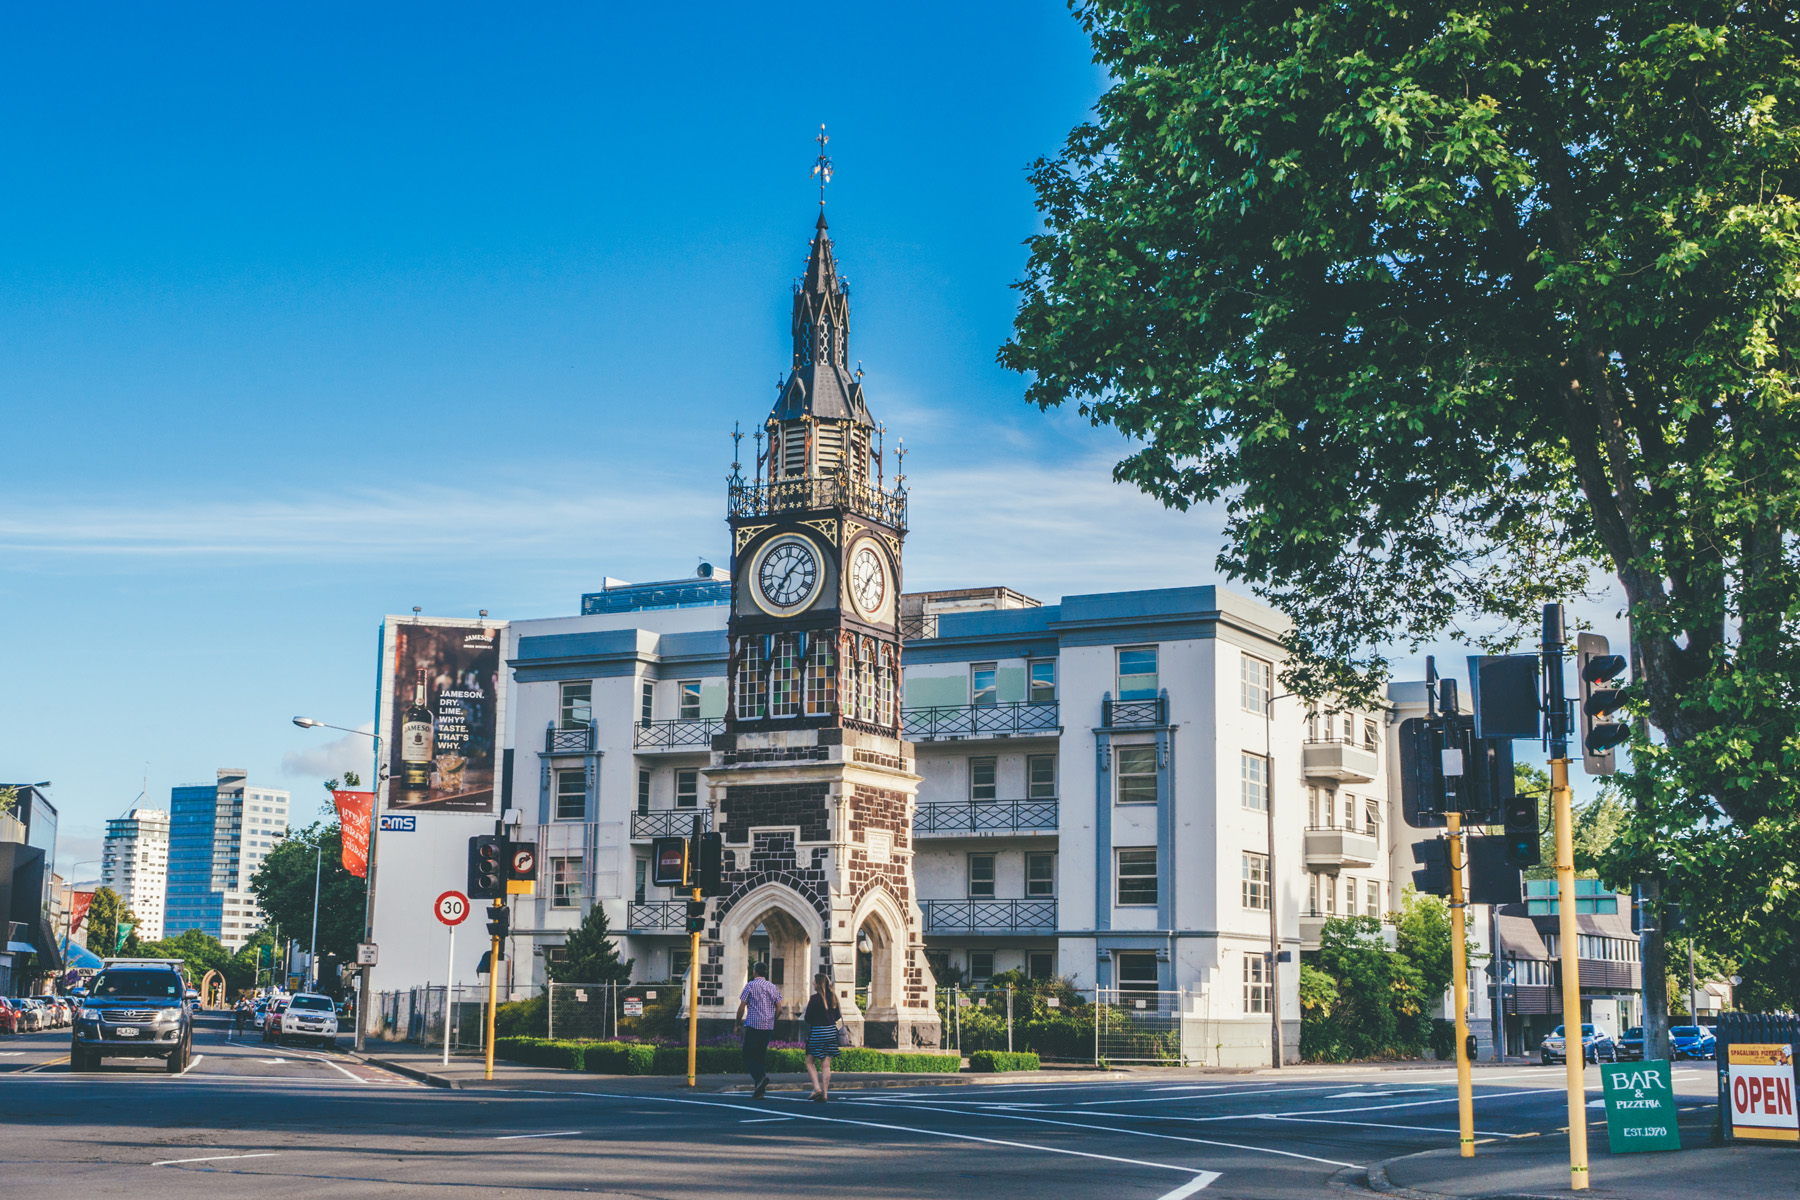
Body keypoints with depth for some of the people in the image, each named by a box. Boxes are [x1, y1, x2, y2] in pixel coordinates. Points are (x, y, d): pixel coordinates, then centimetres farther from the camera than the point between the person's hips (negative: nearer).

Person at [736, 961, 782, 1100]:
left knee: (748, 1056, -1)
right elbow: (779, 1008, 12)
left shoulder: (750, 986, -3)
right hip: (769, 1026, 5)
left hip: (753, 1025, -5)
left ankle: (761, 1077, -28)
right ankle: (759, 1091, 4)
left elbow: (742, 1007, -4)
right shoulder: (773, 987, 12)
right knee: (761, 1056, 10)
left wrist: (738, 1023, 8)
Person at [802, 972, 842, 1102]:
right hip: (831, 1032, 5)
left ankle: (817, 1088, -7)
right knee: (826, 1064, 6)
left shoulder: (815, 998, -12)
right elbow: (837, 1016, 11)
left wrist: (807, 1007, 8)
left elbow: (807, 1019, -10)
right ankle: (825, 1094, 3)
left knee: (810, 1062, 9)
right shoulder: (833, 997, 5)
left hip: (817, 1032, -5)